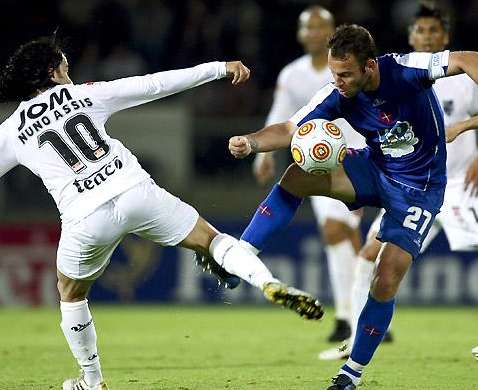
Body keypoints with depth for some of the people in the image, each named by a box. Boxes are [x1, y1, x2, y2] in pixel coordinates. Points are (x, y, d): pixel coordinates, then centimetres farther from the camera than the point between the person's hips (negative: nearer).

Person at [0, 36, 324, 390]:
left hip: (85, 217, 0)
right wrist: (220, 67, 17)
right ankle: (269, 283, -17)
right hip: (135, 190, 0)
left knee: (71, 295, 26)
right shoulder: (85, 94, 14)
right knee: (211, 239, 11)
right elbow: (156, 85, 14)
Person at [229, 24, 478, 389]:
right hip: (374, 169, 4)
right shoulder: (338, 96, -16)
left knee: (386, 284, -11)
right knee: (297, 175, -20)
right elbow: (289, 130, -16)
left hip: (419, 189, -4)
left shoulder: (403, 70, -28)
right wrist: (250, 142, -36)